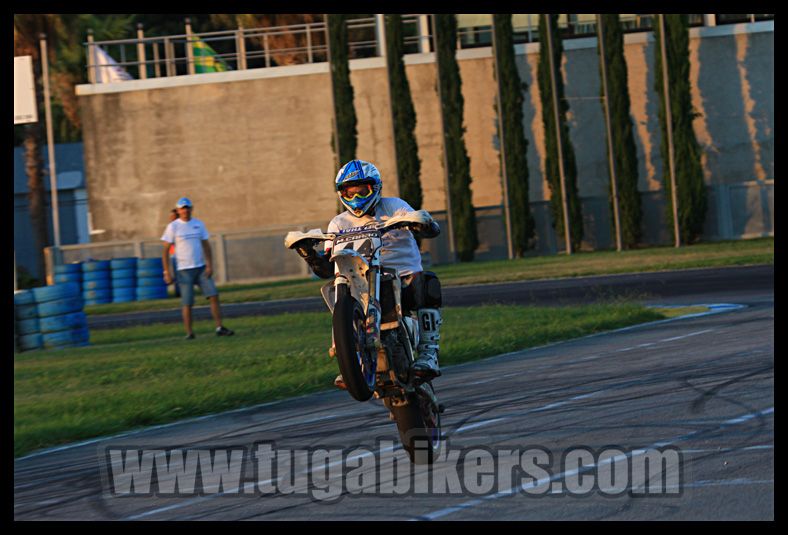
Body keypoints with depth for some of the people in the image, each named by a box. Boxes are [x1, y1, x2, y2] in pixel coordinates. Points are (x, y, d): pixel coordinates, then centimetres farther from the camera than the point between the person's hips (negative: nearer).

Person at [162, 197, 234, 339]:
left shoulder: (199, 224, 9)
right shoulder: (173, 226, -2)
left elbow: (206, 246, 10)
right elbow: (165, 250, -2)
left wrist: (209, 265, -2)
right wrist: (167, 272, -9)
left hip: (201, 268, 3)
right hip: (184, 270, -3)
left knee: (214, 296, -6)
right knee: (187, 303, -4)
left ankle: (219, 328, -3)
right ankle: (189, 333, 4)